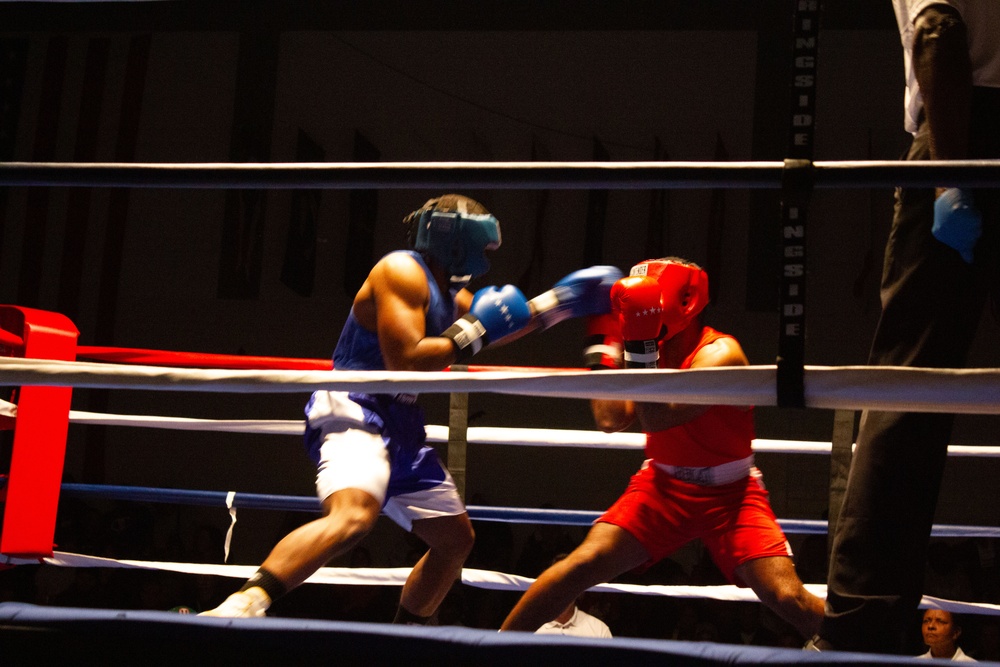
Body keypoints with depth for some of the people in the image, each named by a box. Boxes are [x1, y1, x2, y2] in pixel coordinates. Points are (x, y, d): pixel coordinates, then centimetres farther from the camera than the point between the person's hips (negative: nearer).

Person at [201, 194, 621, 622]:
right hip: (354, 413, -10)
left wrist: (560, 301, 28)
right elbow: (404, 360, -20)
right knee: (352, 517, -36)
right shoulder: (402, 272, -9)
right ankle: (241, 607, -44)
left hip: (399, 427, 10)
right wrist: (470, 336, -11)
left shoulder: (448, 292, 19)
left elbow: (499, 322, 35)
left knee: (456, 538, 17)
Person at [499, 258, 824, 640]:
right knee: (582, 565, -11)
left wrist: (639, 344, -36)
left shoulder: (719, 352, -20)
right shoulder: (649, 343, -2)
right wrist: (600, 344, -8)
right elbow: (611, 421, -10)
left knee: (787, 598, -19)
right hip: (664, 484, 4)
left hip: (729, 493, -4)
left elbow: (656, 418, -31)